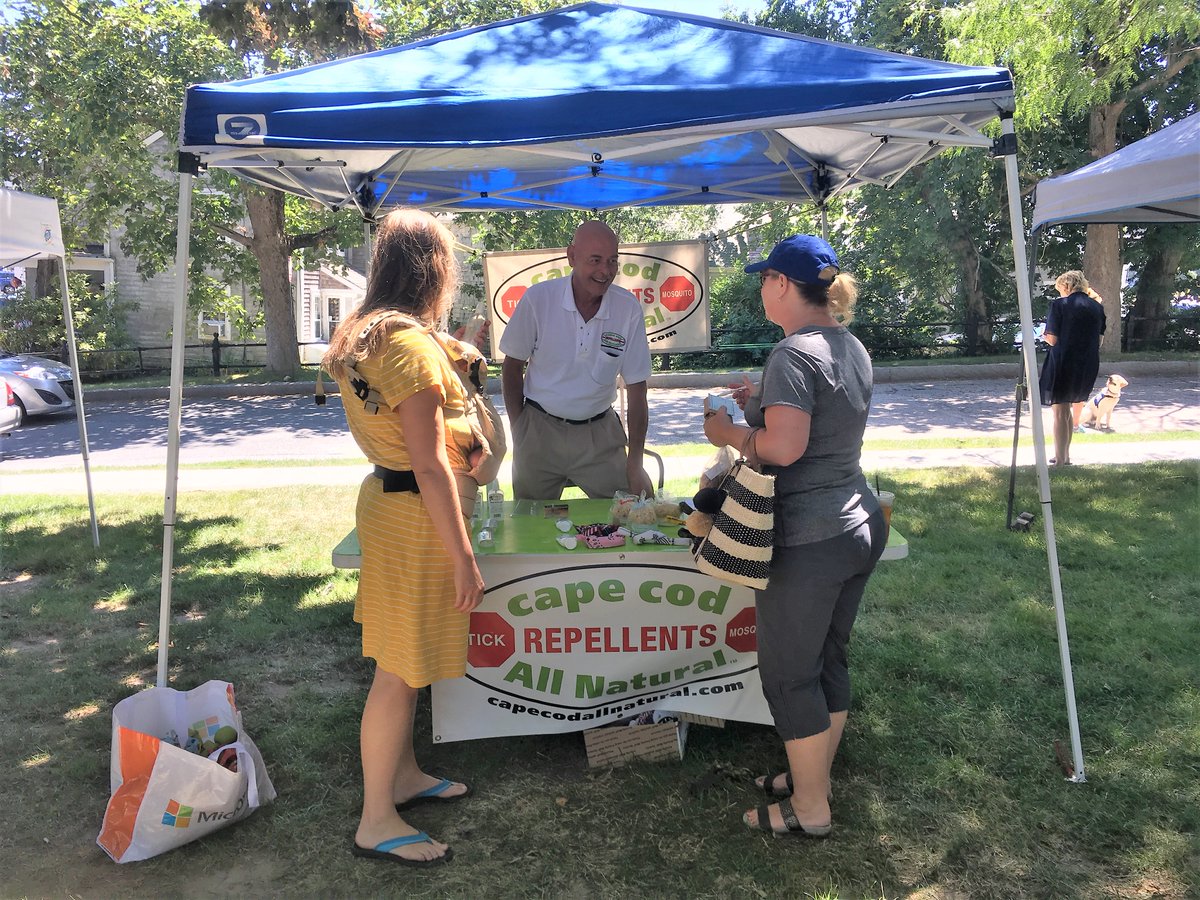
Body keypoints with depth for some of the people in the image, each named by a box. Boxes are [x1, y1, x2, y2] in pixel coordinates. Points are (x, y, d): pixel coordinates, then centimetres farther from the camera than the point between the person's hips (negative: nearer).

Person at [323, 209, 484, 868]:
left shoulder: (359, 337, 8)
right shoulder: (413, 345, -22)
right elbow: (431, 467, -23)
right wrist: (463, 558, -19)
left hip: (383, 495, 10)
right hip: (416, 517, -10)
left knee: (401, 663, 22)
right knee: (400, 672, 3)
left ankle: (403, 776, 39)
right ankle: (376, 823, 17)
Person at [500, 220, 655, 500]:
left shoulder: (628, 309, -9)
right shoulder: (538, 298, -12)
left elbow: (636, 388, -4)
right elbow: (512, 367, 0)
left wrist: (635, 464, -6)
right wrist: (519, 431, -5)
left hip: (599, 433, 1)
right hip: (540, 429, 0)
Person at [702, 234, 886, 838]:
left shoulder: (794, 353, -18)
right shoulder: (852, 347, 11)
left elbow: (783, 448, -26)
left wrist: (728, 432, -9)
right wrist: (764, 402, 14)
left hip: (807, 541, -10)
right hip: (859, 524, 10)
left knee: (789, 675, 5)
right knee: (829, 660, 20)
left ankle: (810, 810, 20)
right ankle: (813, 777, 37)